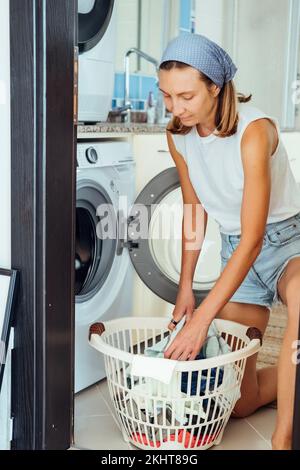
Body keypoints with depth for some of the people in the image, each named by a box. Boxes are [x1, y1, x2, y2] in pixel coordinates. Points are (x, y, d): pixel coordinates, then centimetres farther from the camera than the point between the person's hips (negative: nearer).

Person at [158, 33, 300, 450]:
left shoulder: (254, 130, -27)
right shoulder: (178, 135, -7)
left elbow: (253, 240, -30)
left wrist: (201, 320, -33)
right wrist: (185, 286, 2)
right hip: (234, 250, 5)